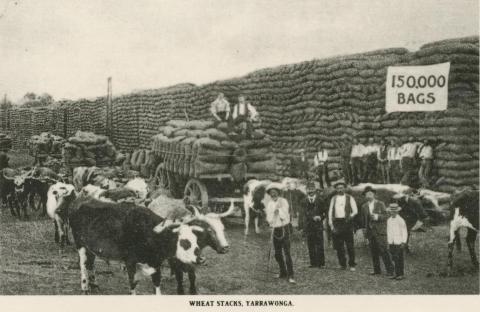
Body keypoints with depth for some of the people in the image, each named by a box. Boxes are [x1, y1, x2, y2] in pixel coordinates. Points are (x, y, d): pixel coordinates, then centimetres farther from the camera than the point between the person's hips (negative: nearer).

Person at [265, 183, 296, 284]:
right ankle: (283, 272, 25)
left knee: (286, 252, -12)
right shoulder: (269, 204, 5)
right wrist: (273, 212, -16)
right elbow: (269, 220, -1)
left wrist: (279, 209, -20)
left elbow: (284, 216, -13)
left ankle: (290, 275, -12)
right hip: (275, 229, 5)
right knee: (277, 253, 10)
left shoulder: (283, 201, -6)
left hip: (284, 228, -5)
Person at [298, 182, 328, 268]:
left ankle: (321, 263, 5)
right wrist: (300, 226, 1)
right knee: (310, 246, 2)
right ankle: (313, 263, 9)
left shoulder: (320, 200, 4)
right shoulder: (304, 201, 8)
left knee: (319, 245, -2)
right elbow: (302, 214, 8)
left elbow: (325, 212, 12)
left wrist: (320, 217, -5)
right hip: (308, 226, 2)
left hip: (318, 226, -2)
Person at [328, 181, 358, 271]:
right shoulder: (333, 199, 14)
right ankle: (342, 264, 10)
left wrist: (351, 215, -16)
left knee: (350, 245, -4)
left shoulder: (350, 198, 6)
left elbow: (355, 210, 4)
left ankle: (352, 265, 4)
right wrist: (331, 224, 3)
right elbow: (330, 211, 13)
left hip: (347, 222, -2)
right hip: (336, 222, 2)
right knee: (339, 246, 1)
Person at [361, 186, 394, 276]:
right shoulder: (364, 206, 12)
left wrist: (377, 217, -17)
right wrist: (365, 229, 12)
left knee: (384, 251, -7)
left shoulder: (380, 204, 1)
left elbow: (386, 215, -3)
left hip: (380, 231, -4)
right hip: (370, 232, 4)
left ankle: (389, 270, -1)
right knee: (373, 252, 5)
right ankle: (377, 270, 12)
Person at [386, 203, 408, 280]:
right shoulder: (389, 220, 8)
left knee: (400, 258, 0)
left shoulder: (400, 220, -9)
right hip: (392, 243, 5)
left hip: (399, 243, -5)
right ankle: (397, 273, 13)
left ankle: (401, 274, 7)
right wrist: (389, 241, 13)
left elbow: (404, 232, -7)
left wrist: (404, 242, -9)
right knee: (395, 258, 7)